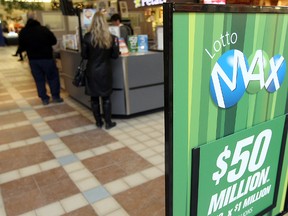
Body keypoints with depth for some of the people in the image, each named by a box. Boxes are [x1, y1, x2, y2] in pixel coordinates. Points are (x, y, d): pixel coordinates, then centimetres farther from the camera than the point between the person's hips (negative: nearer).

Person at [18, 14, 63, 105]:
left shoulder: (23, 32, 0)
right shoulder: (43, 29, -9)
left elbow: (22, 47, 5)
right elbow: (54, 41, -3)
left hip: (33, 59, 3)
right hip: (47, 57, -3)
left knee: (39, 79, 10)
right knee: (53, 77, 9)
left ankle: (44, 99, 12)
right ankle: (55, 97, 11)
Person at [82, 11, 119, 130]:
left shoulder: (87, 37, -8)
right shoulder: (110, 37, -6)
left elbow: (84, 55, -2)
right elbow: (115, 55, -1)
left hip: (92, 71, 0)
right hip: (105, 71, 1)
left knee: (94, 98, 11)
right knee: (106, 98, 10)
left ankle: (98, 122, 20)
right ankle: (108, 122, 15)